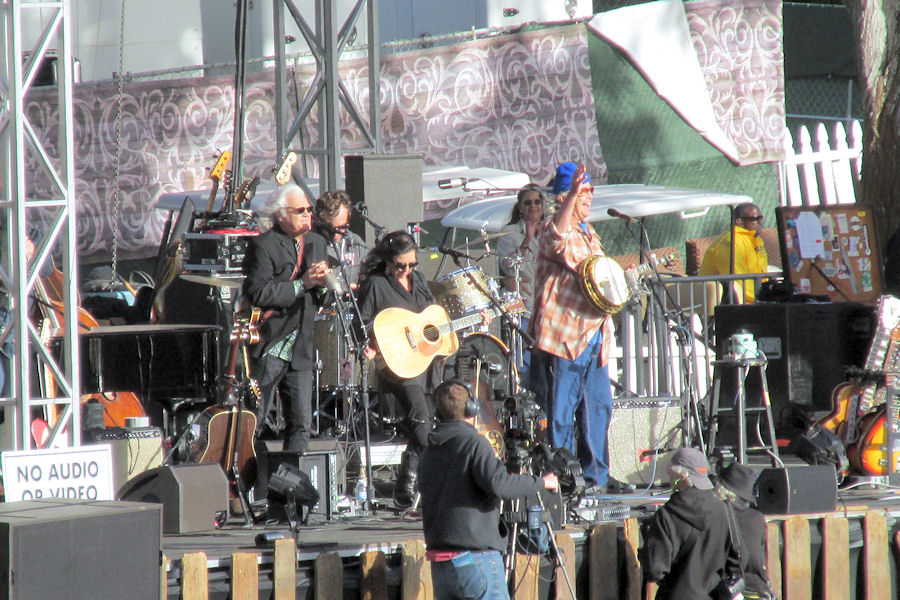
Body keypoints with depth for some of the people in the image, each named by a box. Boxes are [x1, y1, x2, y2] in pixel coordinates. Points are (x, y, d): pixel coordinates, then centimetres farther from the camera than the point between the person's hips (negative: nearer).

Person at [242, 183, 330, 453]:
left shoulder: (315, 245, 16)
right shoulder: (263, 246, -8)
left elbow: (319, 299, 20)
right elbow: (258, 293, -20)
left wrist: (323, 282, -3)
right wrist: (302, 284, -19)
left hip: (300, 351, 7)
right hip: (268, 351, -7)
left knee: (301, 426, 6)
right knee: (253, 423, -5)